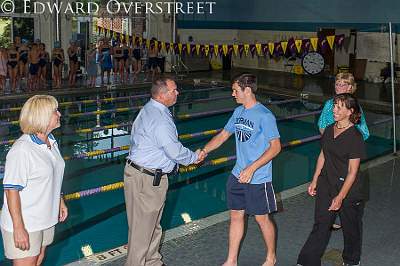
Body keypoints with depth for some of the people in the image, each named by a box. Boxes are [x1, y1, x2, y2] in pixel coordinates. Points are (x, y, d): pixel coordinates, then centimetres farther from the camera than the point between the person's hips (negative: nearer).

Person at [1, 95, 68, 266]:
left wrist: (60, 201, 18)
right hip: (24, 224, -8)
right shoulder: (21, 150, -24)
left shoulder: (51, 141, 3)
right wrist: (18, 228, -24)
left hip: (46, 218, 8)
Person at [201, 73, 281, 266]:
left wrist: (251, 169, -24)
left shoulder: (264, 116, -18)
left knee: (262, 218, 9)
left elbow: (276, 146, -19)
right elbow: (223, 135, 14)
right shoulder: (238, 112, 5)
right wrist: (204, 151, 0)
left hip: (258, 179, -7)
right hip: (238, 175, 7)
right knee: (236, 216, 14)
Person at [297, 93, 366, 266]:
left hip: (349, 190, -5)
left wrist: (340, 197, -19)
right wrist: (314, 181, 12)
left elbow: (352, 171, -17)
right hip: (326, 187, 5)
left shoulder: (355, 137, -18)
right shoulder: (329, 130, 2)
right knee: (320, 226, 9)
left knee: (350, 228, 15)